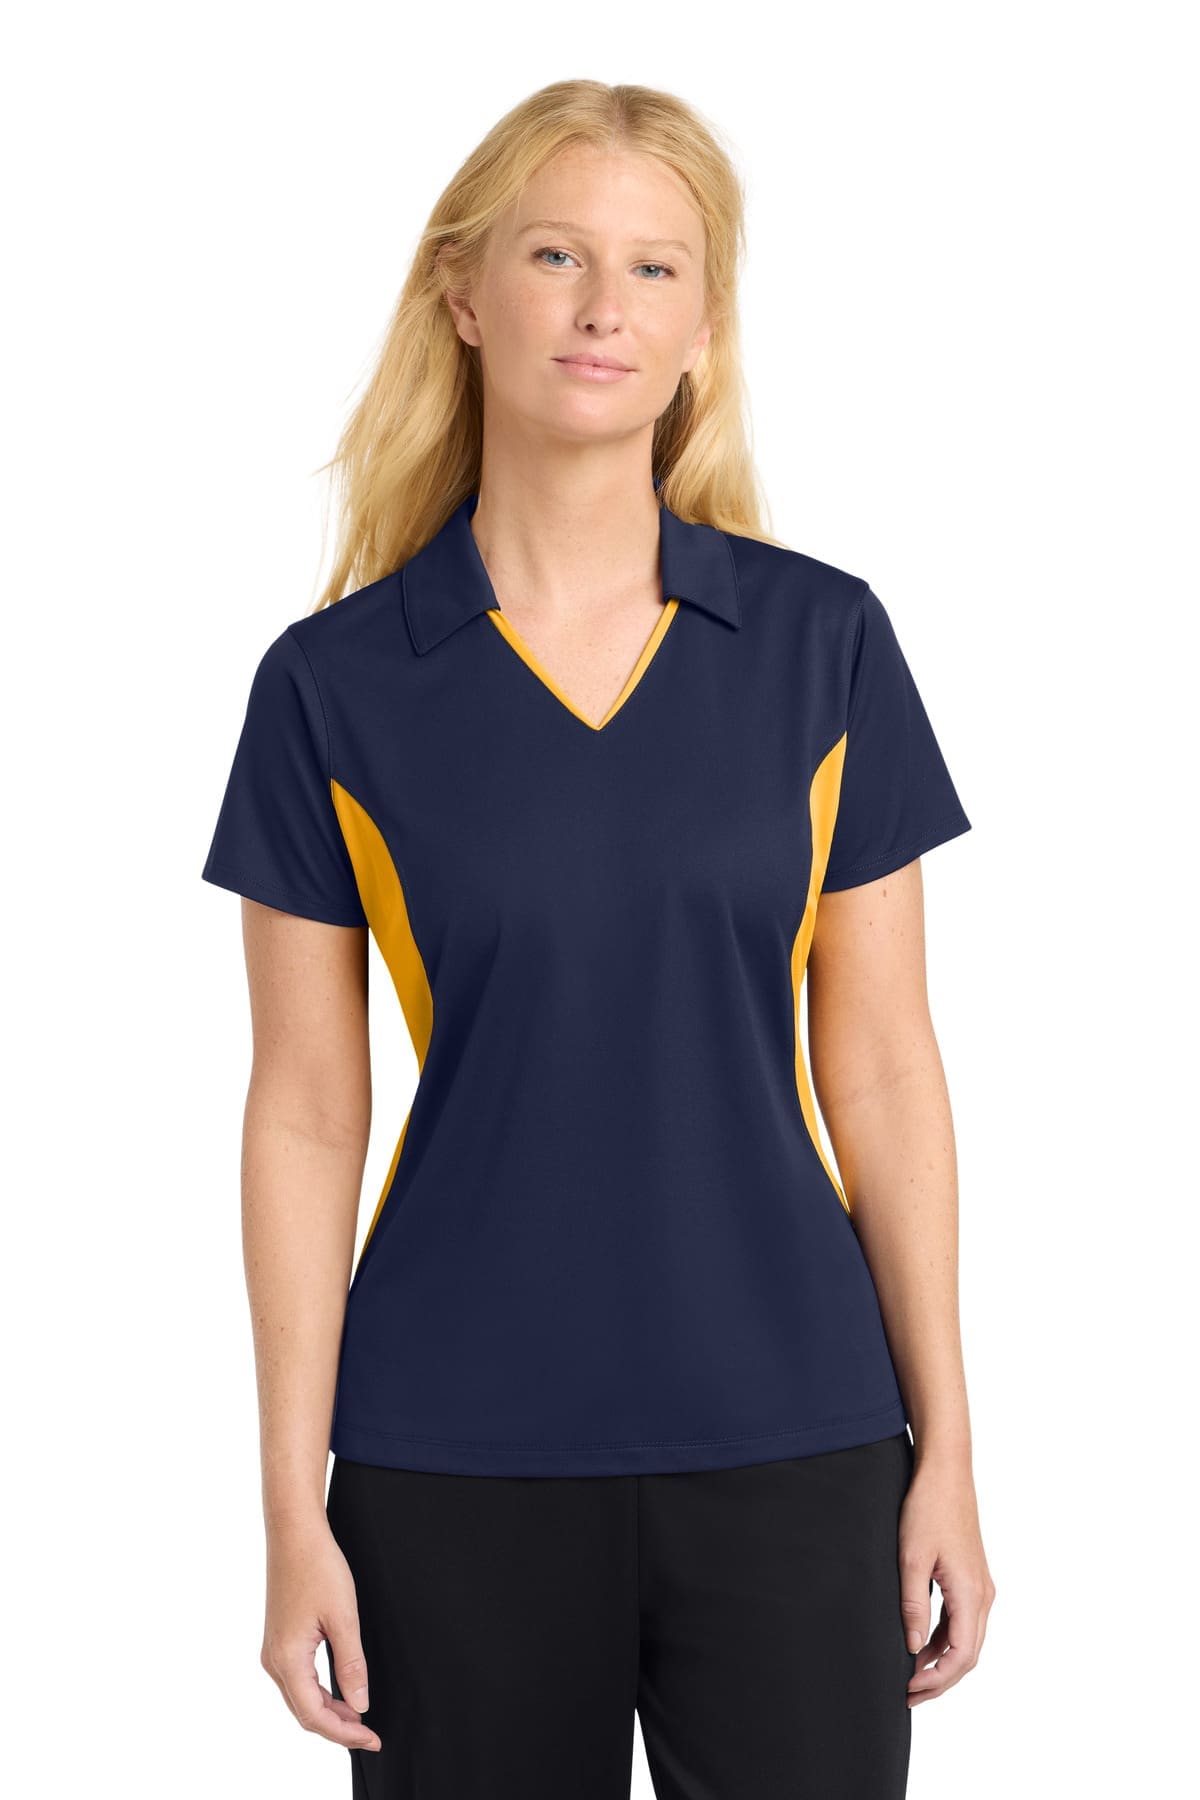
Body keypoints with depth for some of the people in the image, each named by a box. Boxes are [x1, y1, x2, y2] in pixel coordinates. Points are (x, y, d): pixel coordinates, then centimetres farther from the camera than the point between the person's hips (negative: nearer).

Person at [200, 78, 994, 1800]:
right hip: (459, 1463, 0)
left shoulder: (823, 641, 0)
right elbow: (308, 1113, -1)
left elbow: (881, 1071, 2)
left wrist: (947, 1441, 1)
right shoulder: (335, 683, -2)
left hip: (788, 1443, 1)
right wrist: (294, 1510, -2)